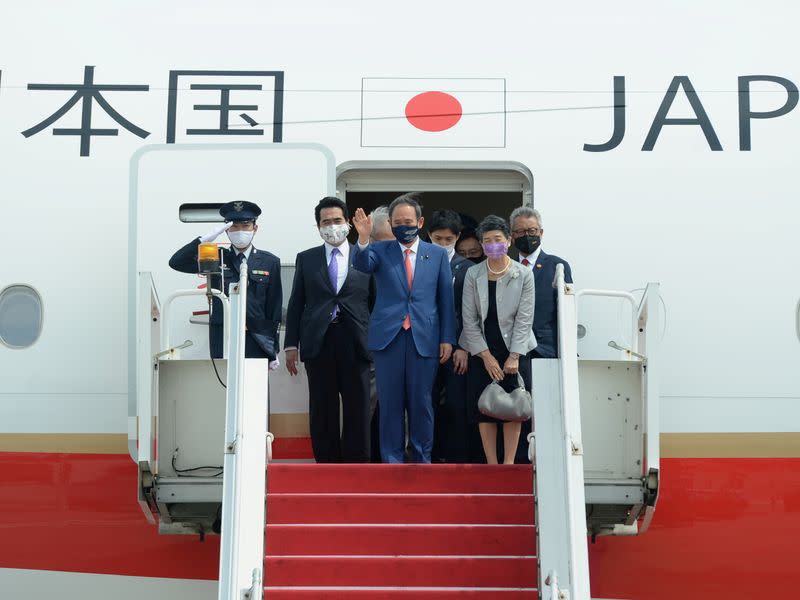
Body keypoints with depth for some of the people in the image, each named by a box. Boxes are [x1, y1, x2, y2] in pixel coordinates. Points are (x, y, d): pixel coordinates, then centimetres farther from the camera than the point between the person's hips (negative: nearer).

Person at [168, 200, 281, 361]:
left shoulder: (270, 262, 7)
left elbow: (275, 307, 7)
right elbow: (176, 262, -3)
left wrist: (274, 349, 5)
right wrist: (206, 239, -14)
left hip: (257, 341, 0)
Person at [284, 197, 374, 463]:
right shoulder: (306, 259, 11)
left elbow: (376, 302, 8)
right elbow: (296, 304, 9)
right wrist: (291, 345, 3)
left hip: (355, 343, -1)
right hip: (318, 344, 1)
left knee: (358, 409, 2)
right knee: (322, 411, 5)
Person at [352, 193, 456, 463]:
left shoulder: (438, 254, 8)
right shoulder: (380, 251, 7)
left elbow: (446, 299, 7)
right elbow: (362, 265, -15)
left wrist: (447, 339, 2)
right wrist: (363, 239, -34)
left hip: (424, 338, 0)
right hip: (388, 337, 0)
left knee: (421, 403, 5)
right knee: (390, 403, 4)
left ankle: (422, 459, 16)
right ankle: (392, 460, 12)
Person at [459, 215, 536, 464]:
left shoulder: (524, 275, -4)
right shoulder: (473, 275, -1)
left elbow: (524, 319, -5)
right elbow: (469, 319, -2)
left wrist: (514, 357, -10)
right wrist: (486, 356, -7)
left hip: (514, 349, -1)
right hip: (481, 351, 1)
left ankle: (509, 463, 6)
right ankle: (491, 465, 8)